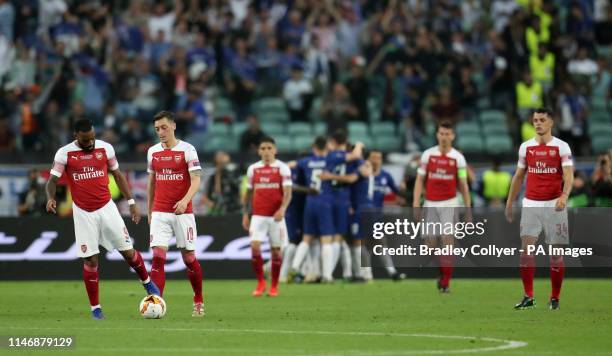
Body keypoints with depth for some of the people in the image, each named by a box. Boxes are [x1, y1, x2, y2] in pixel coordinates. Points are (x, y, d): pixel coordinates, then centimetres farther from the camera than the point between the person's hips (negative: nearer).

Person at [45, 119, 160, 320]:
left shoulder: (105, 148, -2)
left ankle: (147, 283, 28)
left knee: (127, 251, 1)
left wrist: (131, 202, 7)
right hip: (83, 213, -1)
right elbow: (53, 180, -7)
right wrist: (50, 198, -28)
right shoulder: (64, 153, -7)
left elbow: (117, 175, 9)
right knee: (90, 261, -3)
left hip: (106, 208, 1)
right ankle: (95, 308, 8)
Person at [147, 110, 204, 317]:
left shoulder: (187, 150, -5)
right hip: (160, 213, 3)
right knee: (158, 256, -11)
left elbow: (196, 180, -12)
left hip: (183, 212, -3)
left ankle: (199, 303, 22)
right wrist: (149, 211, 18)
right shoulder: (153, 152, 9)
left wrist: (185, 200, -29)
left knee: (189, 258, 5)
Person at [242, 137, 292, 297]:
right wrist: (245, 214, 10)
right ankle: (260, 282, 1)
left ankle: (274, 286, 13)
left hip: (276, 216, -2)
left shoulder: (283, 168, -2)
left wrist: (282, 209, -26)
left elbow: (287, 193, -9)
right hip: (258, 215, 2)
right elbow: (249, 193, 16)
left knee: (276, 250, 2)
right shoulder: (253, 169, 8)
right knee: (254, 246, -13)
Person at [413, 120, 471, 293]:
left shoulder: (458, 157, 1)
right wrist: (416, 204, -5)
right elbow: (420, 180, 4)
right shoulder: (428, 155, 3)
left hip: (449, 204, -2)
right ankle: (441, 273, 24)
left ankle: (445, 283, -8)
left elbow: (463, 185, 3)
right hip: (430, 204, 2)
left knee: (447, 239, -12)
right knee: (430, 243, 0)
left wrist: (468, 209, 0)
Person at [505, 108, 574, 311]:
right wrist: (509, 203, 14)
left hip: (554, 205, -2)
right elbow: (518, 176, 16)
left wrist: (564, 196, -28)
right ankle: (528, 297, -6)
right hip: (530, 204, 2)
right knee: (526, 248, -9)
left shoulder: (561, 147, -2)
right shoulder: (525, 147, 8)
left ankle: (555, 298, 11)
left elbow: (568, 176, -10)